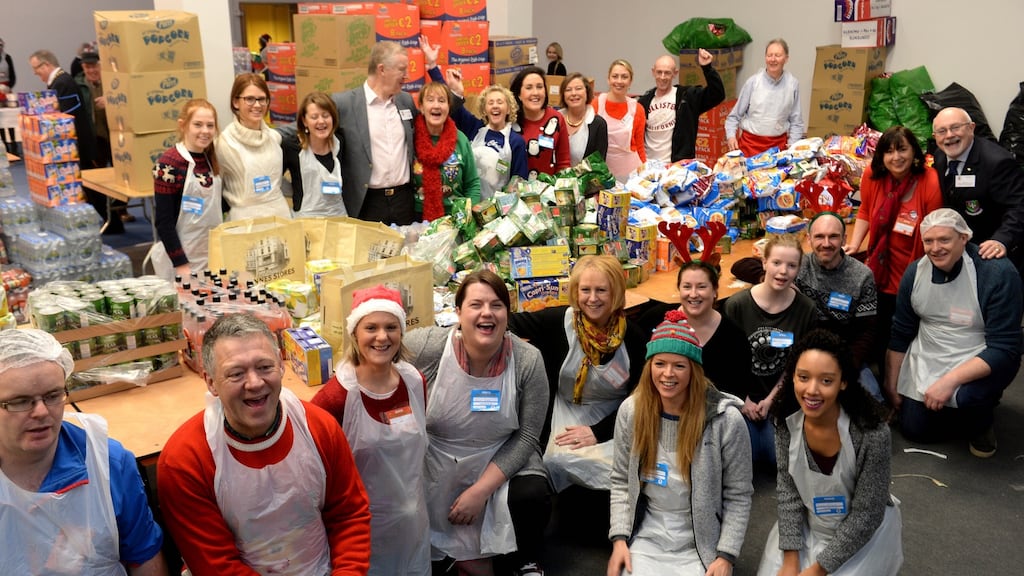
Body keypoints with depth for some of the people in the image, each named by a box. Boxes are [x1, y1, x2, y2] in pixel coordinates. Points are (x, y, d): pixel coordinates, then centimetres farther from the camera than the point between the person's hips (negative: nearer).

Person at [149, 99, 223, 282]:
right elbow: (164, 222, -15)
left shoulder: (212, 161, 4)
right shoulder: (168, 164, -14)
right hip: (180, 259, -6)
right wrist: (182, 265, -17)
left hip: (213, 256, 6)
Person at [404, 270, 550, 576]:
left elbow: (526, 436, -11)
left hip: (500, 462, 0)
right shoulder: (427, 347, -20)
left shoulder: (528, 361, -16)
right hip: (434, 466, 0)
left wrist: (480, 491, -18)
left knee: (532, 498, -24)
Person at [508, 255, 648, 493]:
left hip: (613, 420, 0)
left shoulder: (633, 336, -7)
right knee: (561, 460, -29)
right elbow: (511, 323, -6)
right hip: (567, 414, 0)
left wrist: (598, 432, -14)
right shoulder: (558, 321, -9)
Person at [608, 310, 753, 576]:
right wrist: (619, 539, -5)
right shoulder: (631, 410, -5)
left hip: (701, 544, -2)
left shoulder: (726, 419, -14)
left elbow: (738, 495, -7)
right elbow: (621, 481, 3)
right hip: (647, 536, 2)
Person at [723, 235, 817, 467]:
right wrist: (743, 400, -7)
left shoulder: (806, 310, -8)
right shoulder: (737, 304, -14)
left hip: (779, 396, 2)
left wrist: (771, 399, -7)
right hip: (742, 394, -1)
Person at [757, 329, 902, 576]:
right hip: (807, 526, 4)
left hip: (865, 534, -3)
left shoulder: (872, 433, -30)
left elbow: (866, 515, -21)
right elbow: (788, 490, -8)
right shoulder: (787, 420, -16)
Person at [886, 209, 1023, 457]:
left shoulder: (998, 273, -24)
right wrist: (891, 386, 7)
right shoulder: (915, 273, -7)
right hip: (927, 362, 5)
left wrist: (950, 381, -34)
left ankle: (981, 424, 3)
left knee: (966, 395, -35)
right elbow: (900, 334, 4)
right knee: (914, 429, 3)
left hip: (982, 363, -5)